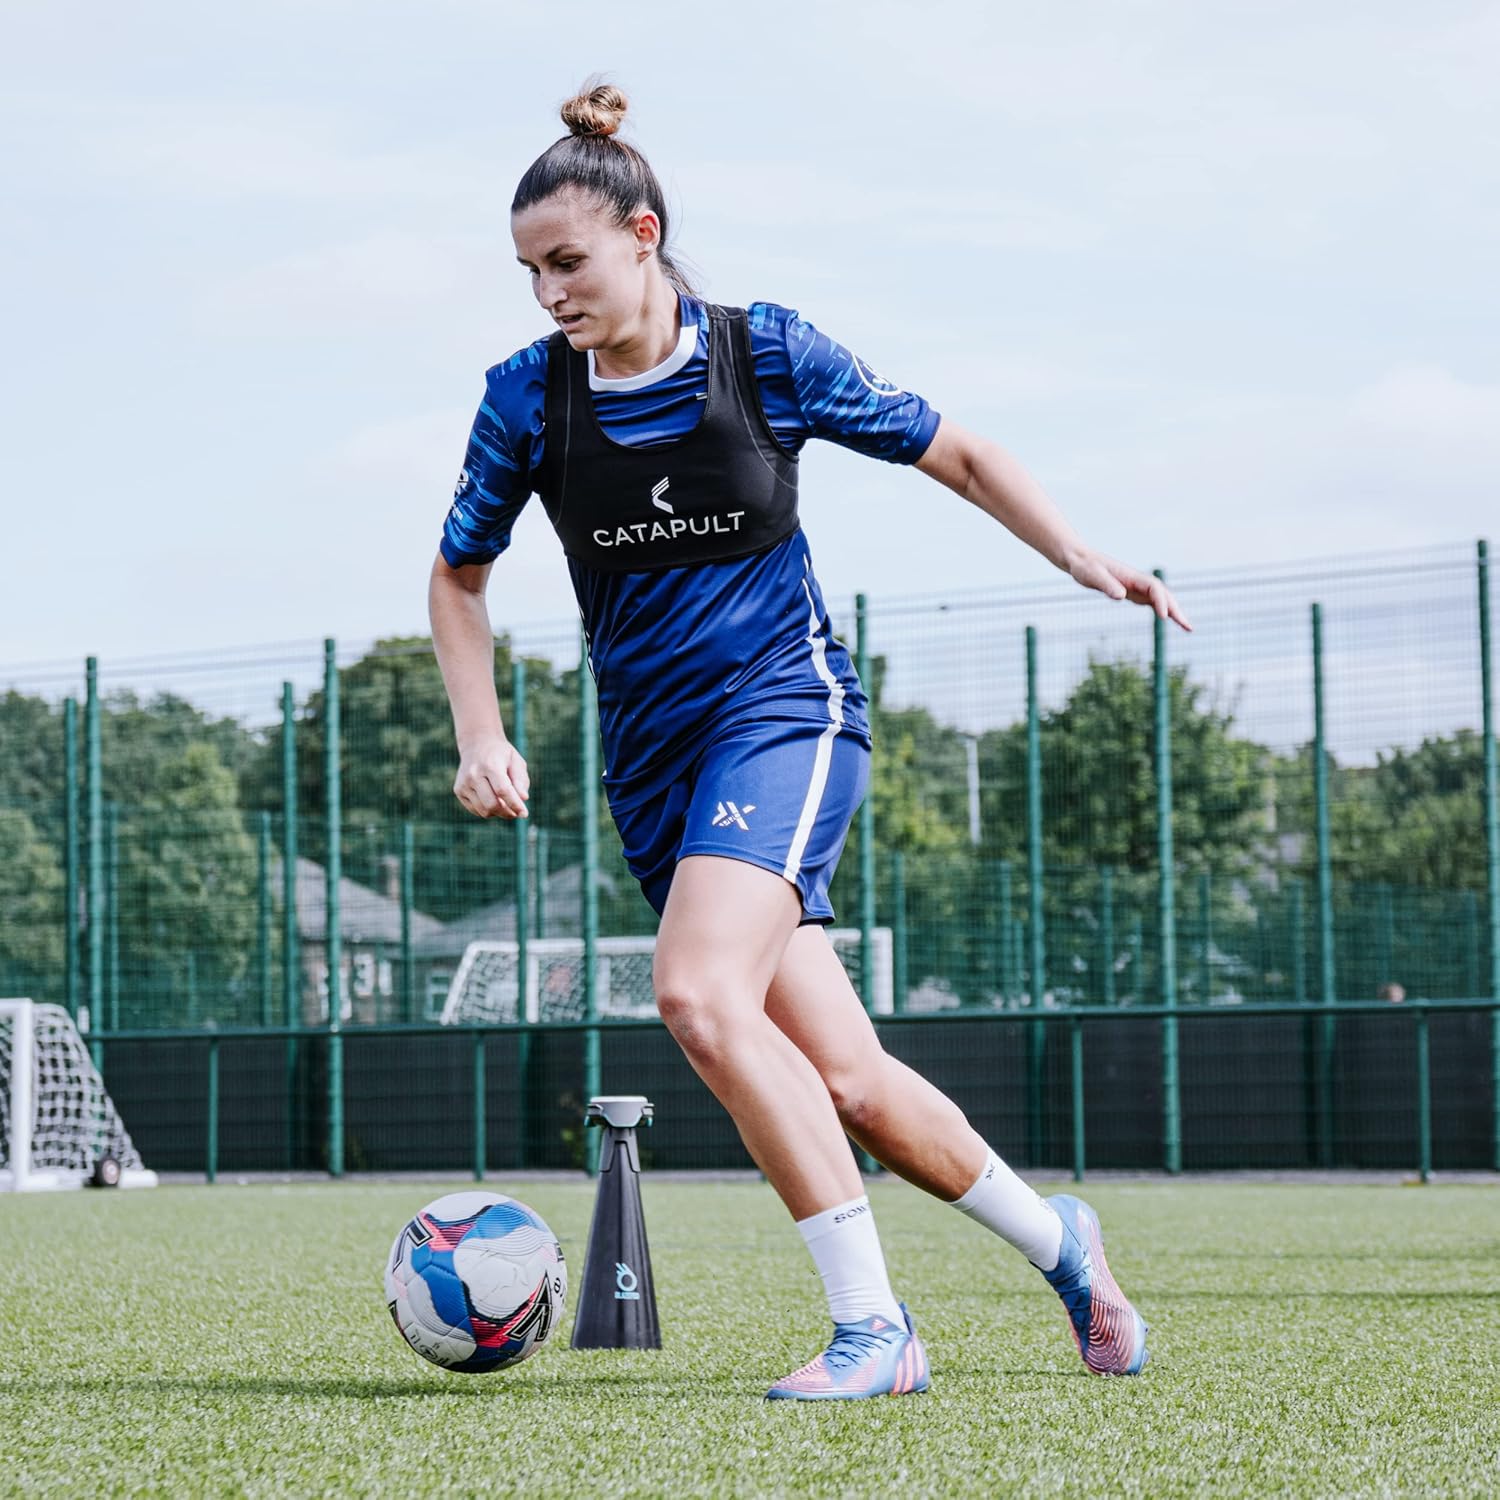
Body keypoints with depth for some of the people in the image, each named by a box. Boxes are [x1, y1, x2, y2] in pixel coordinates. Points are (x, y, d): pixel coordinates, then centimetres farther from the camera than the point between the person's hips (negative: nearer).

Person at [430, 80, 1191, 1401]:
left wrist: (1081, 558, -6)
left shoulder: (768, 353, -7)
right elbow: (460, 575, 13)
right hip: (652, 751, 4)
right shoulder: (529, 396, -1)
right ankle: (1056, 1240, 24)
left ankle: (872, 1326, -23)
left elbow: (958, 457, 5)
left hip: (783, 703, -4)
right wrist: (483, 736, 0)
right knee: (847, 1082, -1)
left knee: (701, 992, -29)